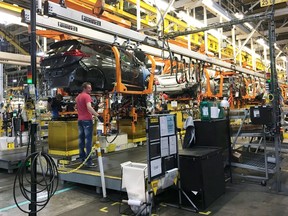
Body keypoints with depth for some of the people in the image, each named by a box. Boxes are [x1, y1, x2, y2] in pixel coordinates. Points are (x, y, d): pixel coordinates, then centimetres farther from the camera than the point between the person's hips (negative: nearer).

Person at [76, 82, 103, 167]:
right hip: (87, 120, -9)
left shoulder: (78, 97, 15)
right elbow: (89, 107, -27)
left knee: (81, 139, 14)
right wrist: (98, 115, -33)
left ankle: (82, 157, 22)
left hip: (80, 120, 9)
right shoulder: (87, 96, -12)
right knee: (88, 140, -8)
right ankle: (88, 161, -9)